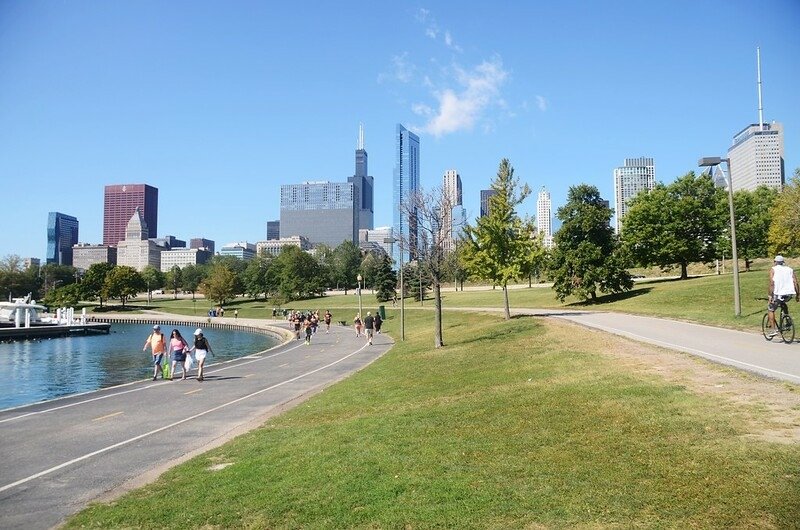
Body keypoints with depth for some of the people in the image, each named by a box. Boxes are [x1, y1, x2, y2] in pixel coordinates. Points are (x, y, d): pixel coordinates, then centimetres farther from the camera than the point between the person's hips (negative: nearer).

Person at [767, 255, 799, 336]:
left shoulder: (773, 269, 4)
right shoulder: (790, 269, 16)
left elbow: (771, 283, -8)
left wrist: (770, 296, -9)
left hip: (779, 294, -5)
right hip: (790, 294, 5)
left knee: (770, 309, 15)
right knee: (783, 303, 36)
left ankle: (774, 330, 5)